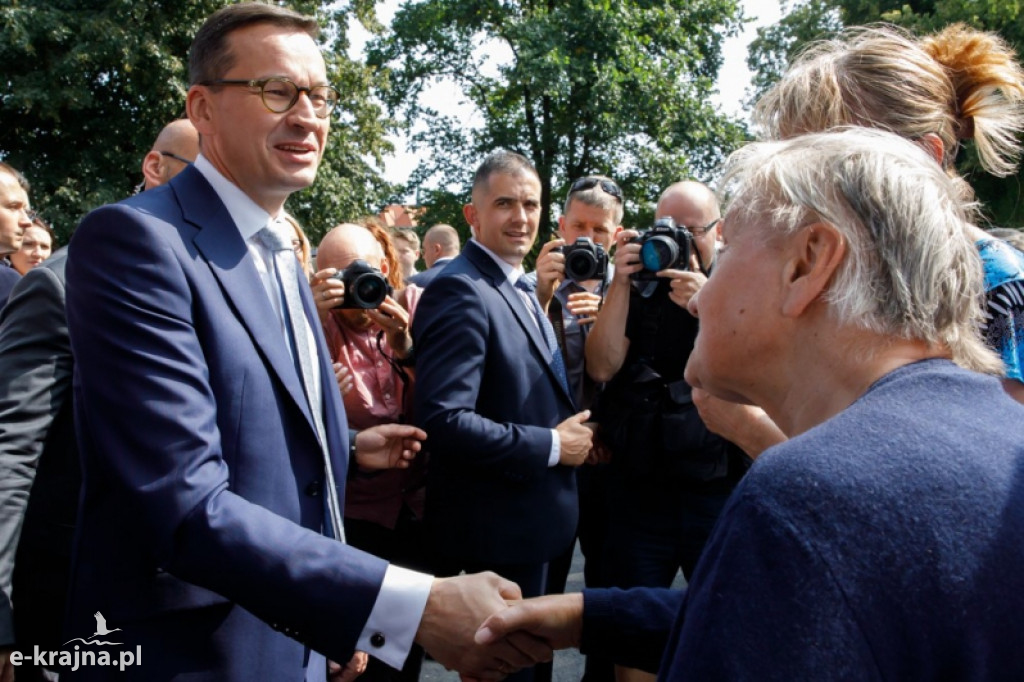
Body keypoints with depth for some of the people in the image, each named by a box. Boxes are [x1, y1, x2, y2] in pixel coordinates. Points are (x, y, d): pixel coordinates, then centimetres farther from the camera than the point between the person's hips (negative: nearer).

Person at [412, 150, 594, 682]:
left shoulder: (519, 290, 12)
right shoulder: (460, 290, -19)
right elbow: (443, 419, -28)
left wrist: (572, 433, 2)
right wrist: (551, 446, -20)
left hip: (531, 522, 9)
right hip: (496, 535, -9)